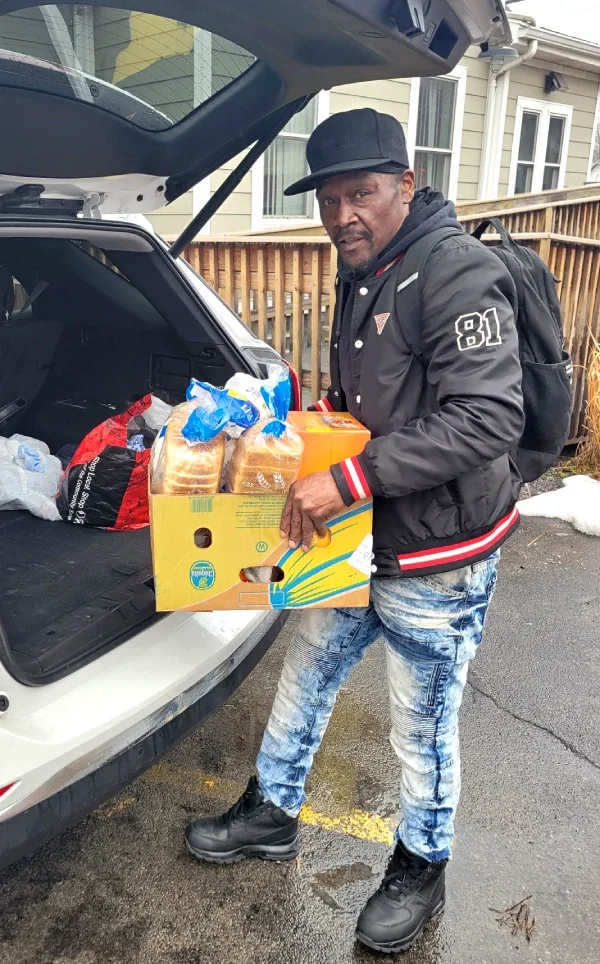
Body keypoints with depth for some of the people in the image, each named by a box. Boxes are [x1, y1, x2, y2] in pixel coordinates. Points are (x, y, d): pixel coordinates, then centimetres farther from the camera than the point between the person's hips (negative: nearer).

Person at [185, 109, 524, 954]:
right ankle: (272, 814, 45)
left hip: (438, 559, -8)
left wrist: (350, 480, -30)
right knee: (305, 676, 21)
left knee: (423, 728, 11)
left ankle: (421, 871, 39)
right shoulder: (361, 276, 10)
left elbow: (487, 418, -29)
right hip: (359, 541, 9)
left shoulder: (458, 274, -20)